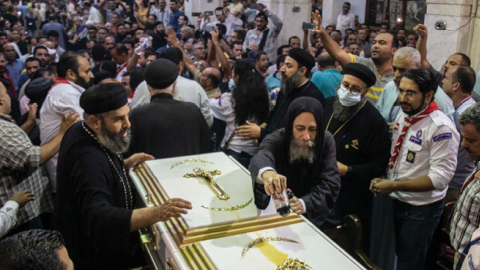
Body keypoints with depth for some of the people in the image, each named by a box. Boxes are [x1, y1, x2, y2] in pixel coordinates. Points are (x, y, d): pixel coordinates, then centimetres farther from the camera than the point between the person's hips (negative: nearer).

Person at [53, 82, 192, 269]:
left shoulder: (81, 132, -2)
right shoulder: (87, 159, -32)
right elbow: (98, 216, -45)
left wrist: (125, 165, 4)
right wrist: (156, 214, -55)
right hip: (96, 254, -9)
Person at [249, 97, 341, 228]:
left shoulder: (326, 141, -7)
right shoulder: (277, 140, -16)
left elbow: (331, 184, -12)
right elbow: (260, 158, -38)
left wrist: (305, 204, -31)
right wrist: (266, 172, -63)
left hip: (312, 216, 2)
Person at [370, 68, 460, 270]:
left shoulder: (441, 128, -23)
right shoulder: (403, 116, 1)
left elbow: (439, 178, -24)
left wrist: (394, 185, -24)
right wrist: (382, 179, -5)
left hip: (421, 209, -6)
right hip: (397, 201, 7)